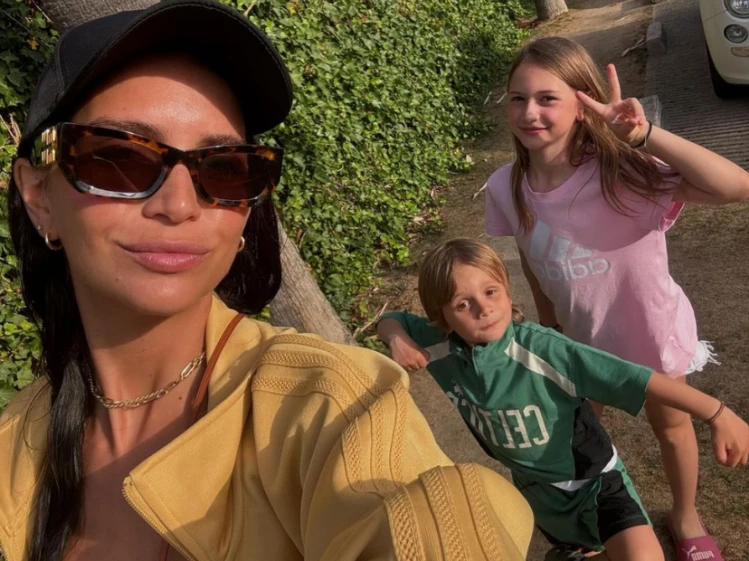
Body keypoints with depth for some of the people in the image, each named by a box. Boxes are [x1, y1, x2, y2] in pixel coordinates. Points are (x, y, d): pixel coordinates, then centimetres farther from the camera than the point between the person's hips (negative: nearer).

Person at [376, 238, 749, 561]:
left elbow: (632, 379, -35)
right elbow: (391, 320, -2)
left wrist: (717, 413, -40)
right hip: (536, 488, 5)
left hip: (593, 478, -5)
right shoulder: (441, 347, -19)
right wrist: (398, 341, -25)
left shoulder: (541, 350, -34)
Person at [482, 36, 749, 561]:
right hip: (581, 336, 3)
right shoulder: (506, 189, -20)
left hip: (652, 326, -3)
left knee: (671, 423, 23)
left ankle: (686, 517, 54)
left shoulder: (621, 170, -32)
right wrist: (549, 330, 9)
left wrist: (646, 134, -50)